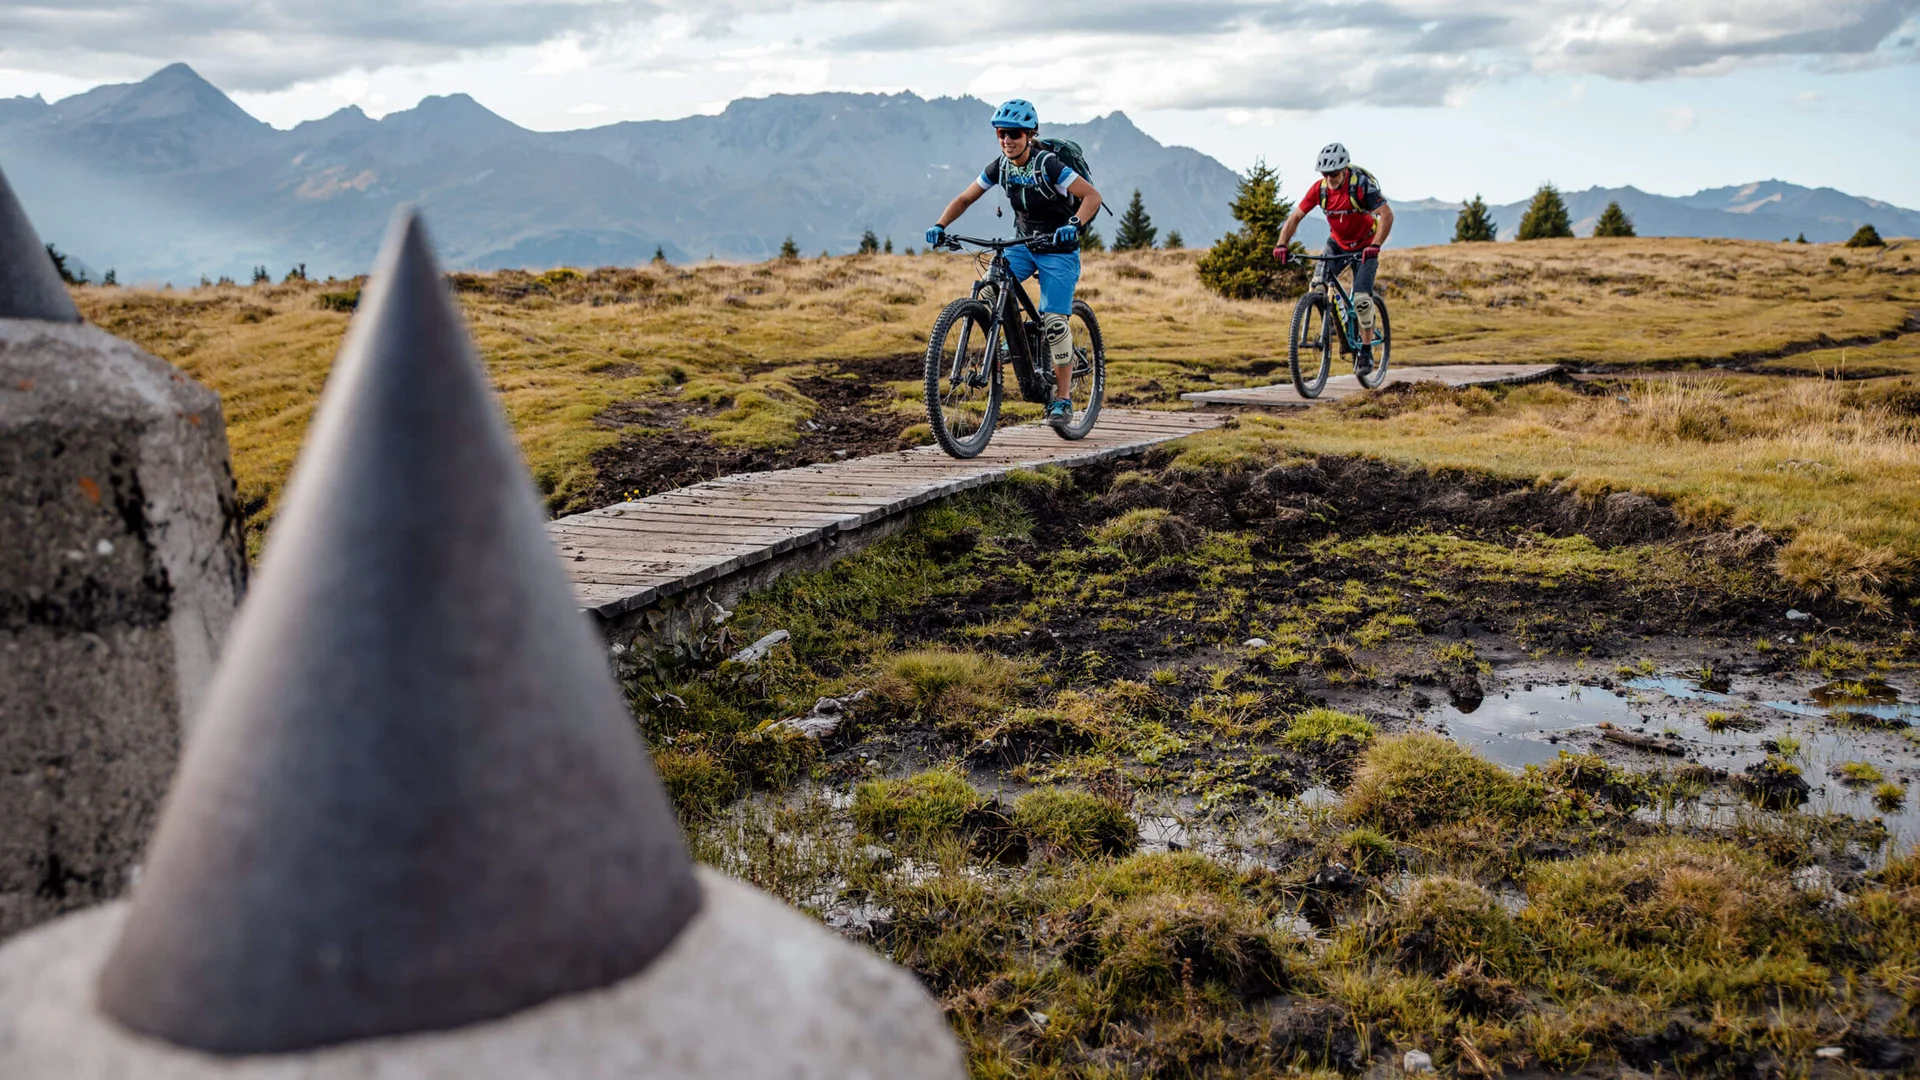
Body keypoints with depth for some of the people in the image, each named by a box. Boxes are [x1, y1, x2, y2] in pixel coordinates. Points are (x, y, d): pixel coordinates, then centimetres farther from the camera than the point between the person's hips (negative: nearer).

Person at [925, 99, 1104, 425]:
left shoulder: (1048, 164, -22)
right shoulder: (1000, 166, -6)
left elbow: (1092, 196, -26)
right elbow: (964, 198, 3)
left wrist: (1074, 224, -45)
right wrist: (940, 226, -14)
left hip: (1058, 249, -5)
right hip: (1024, 244, 5)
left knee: (1054, 321, -12)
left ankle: (1062, 400, -2)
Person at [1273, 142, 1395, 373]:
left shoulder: (1361, 184, -26)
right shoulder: (1319, 189, -14)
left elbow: (1387, 215, -31)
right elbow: (1295, 217, -9)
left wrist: (1375, 246, -44)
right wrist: (1282, 245, -24)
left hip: (1364, 247, -4)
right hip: (1337, 243, 4)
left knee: (1361, 299, -17)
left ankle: (1366, 351, -3)